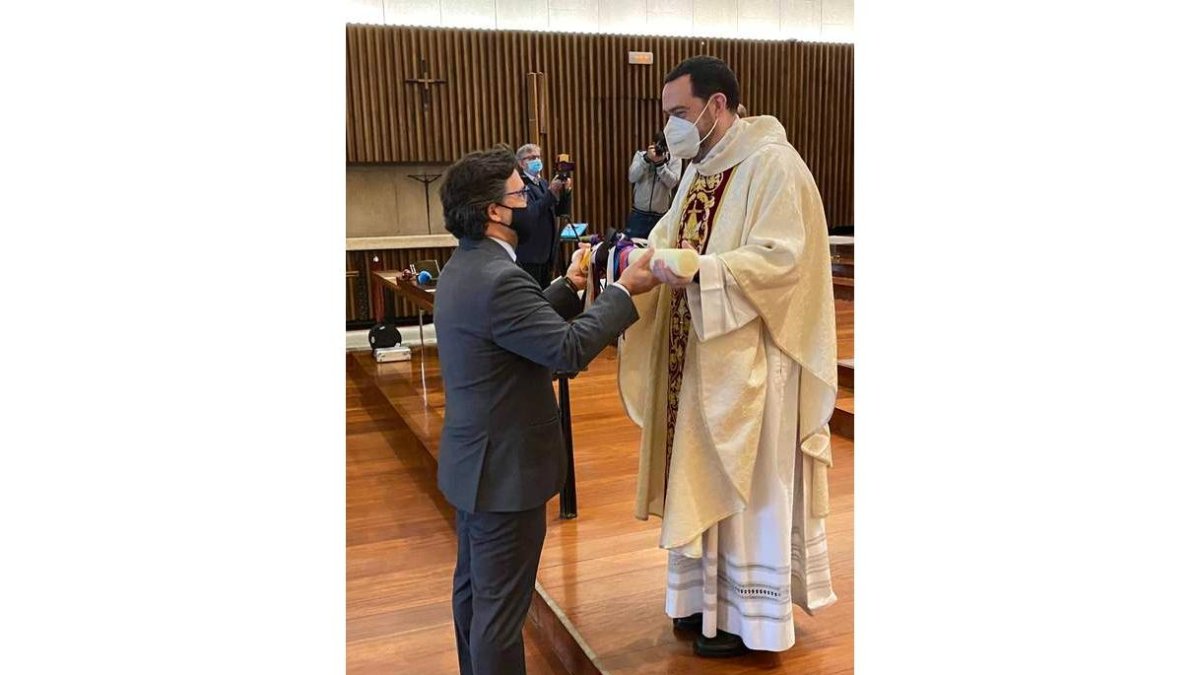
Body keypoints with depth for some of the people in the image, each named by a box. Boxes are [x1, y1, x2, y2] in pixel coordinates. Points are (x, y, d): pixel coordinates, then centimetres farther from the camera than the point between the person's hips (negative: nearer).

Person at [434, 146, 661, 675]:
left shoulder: (464, 268, 7)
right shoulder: (497, 278, -26)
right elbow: (568, 350, -27)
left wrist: (570, 286, 10)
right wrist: (624, 290, -18)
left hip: (473, 460, 11)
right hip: (505, 470, -11)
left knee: (473, 587, 23)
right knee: (500, 607, 3)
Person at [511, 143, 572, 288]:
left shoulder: (543, 183, 15)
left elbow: (561, 211, 13)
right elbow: (527, 215, -23)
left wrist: (566, 191, -5)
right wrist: (550, 193, -25)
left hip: (547, 253, 8)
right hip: (529, 255, -8)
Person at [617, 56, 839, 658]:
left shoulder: (771, 164, -14)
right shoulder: (702, 169, 13)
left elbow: (782, 257, -22)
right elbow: (673, 236, 12)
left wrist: (697, 270, -30)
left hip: (748, 360, -8)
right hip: (698, 355, 8)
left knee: (747, 485, 4)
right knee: (704, 478, 15)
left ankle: (749, 615, 21)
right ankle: (713, 595, 32)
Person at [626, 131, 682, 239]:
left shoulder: (674, 159, 0)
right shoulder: (640, 155, 3)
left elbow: (672, 182, -12)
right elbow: (632, 178, -10)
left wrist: (660, 163, -21)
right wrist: (647, 159, -20)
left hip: (661, 215, 0)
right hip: (639, 214, 1)